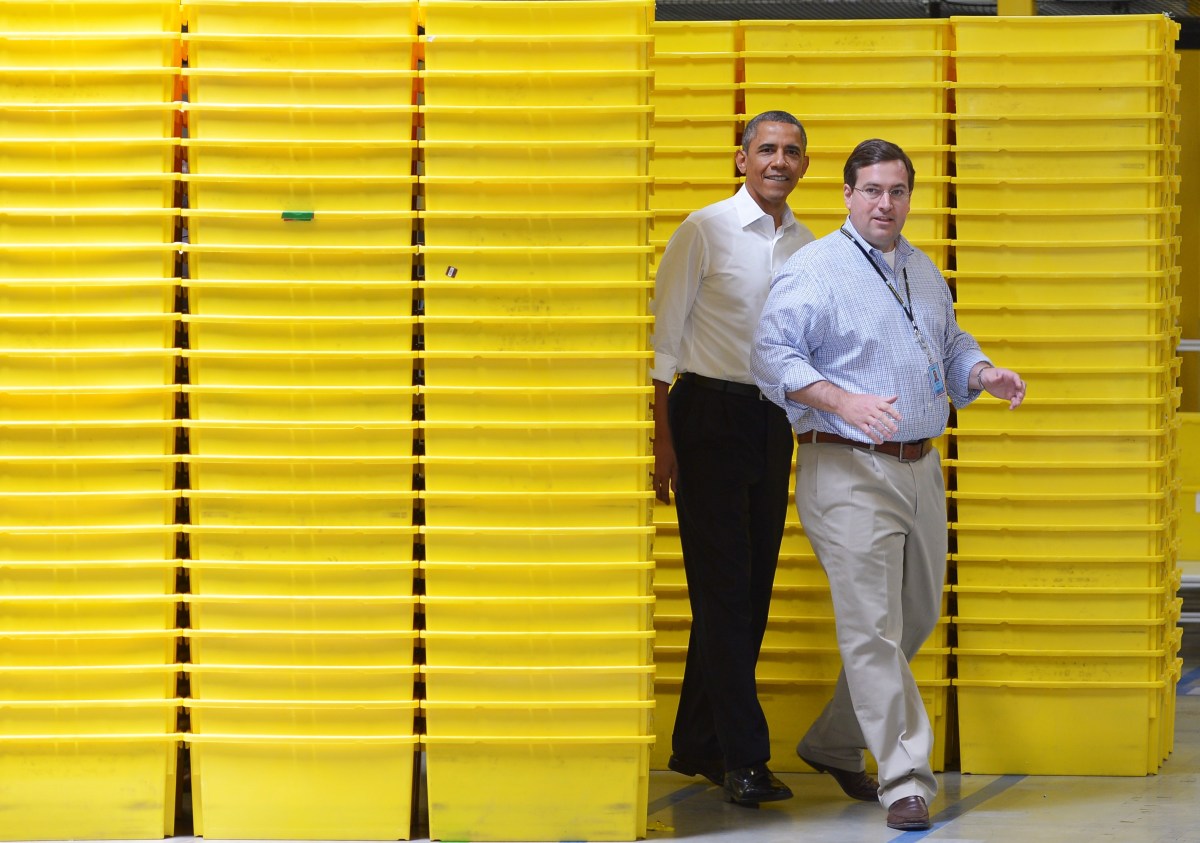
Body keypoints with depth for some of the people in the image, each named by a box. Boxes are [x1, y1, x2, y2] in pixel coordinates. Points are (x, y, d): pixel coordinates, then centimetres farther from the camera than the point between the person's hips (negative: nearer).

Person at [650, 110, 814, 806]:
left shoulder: (807, 247, 11)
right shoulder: (705, 231, -5)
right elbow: (664, 337, -6)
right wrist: (663, 438, -11)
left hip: (773, 419, 6)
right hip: (710, 414, -6)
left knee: (752, 588, 8)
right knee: (723, 586, -7)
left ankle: (698, 745, 19)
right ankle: (744, 755, -6)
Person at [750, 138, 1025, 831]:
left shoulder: (924, 271, 16)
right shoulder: (815, 268, -8)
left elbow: (952, 345, 26)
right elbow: (772, 352, -16)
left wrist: (985, 374, 4)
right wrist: (845, 401, -27)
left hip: (921, 467, 8)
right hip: (848, 470, -8)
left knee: (917, 618, 14)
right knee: (873, 626, -8)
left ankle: (834, 745, 29)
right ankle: (907, 778, -6)